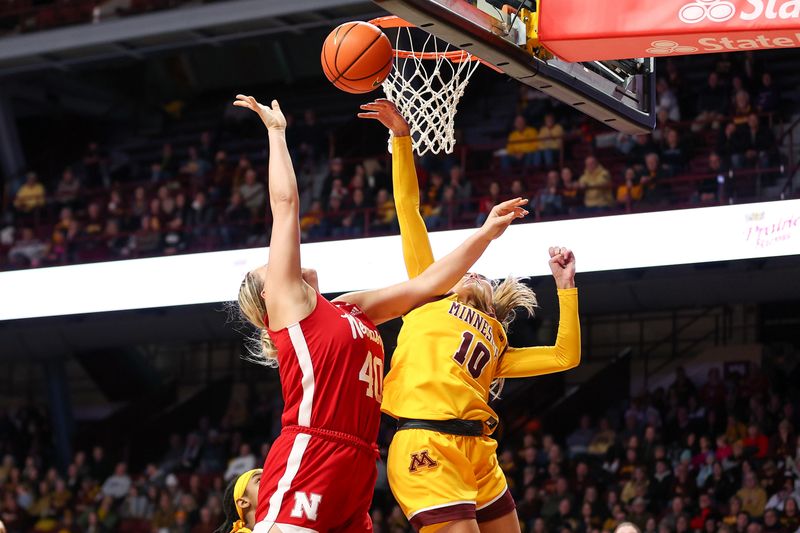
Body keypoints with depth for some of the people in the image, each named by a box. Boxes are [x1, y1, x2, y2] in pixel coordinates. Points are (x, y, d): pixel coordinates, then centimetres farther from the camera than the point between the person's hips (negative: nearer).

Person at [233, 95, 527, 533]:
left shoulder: (350, 309, 24)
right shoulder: (285, 299, 5)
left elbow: (427, 284, 25)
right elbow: (285, 202, 3)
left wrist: (487, 232, 23)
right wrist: (276, 131, 13)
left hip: (357, 470, 8)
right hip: (305, 462, -8)